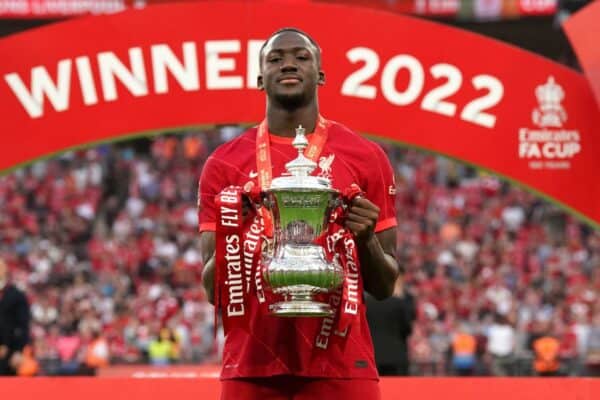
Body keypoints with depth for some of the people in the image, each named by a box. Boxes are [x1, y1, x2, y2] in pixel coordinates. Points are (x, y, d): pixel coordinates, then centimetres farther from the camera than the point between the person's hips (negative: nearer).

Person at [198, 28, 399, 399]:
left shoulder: (365, 158, 6)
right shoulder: (225, 163, 8)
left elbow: (384, 286, 9)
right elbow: (213, 289, 7)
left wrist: (366, 241, -12)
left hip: (340, 364, 0)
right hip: (252, 366, 1)